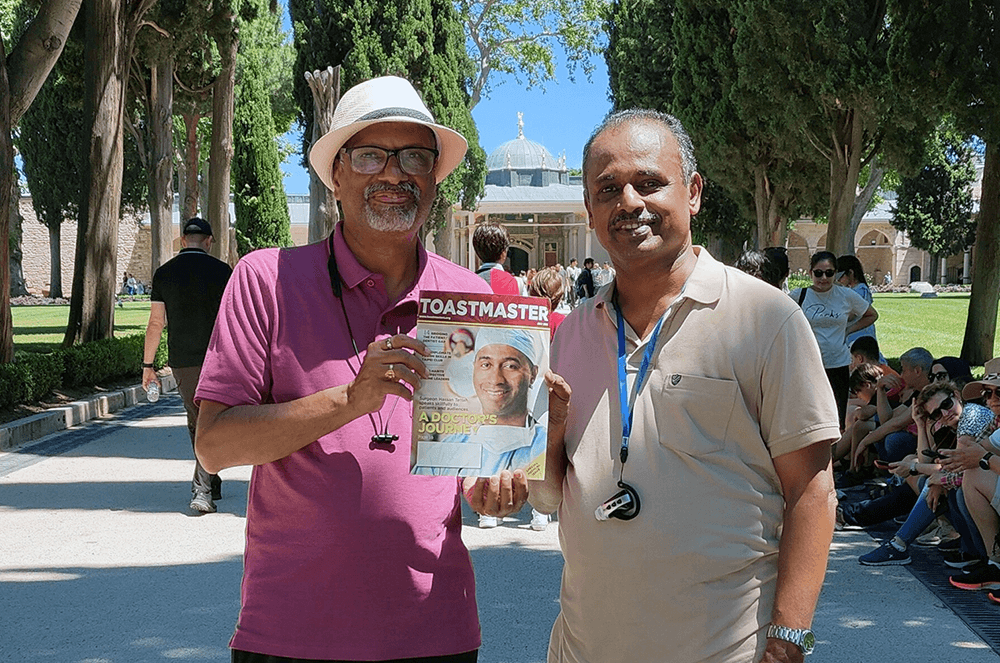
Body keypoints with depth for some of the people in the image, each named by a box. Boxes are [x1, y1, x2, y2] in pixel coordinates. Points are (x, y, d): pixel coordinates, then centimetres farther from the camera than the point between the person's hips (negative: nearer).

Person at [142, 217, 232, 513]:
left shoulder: (164, 272, 3)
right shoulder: (221, 270, -3)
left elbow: (156, 323, 3)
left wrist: (147, 365, 9)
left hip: (181, 361, 3)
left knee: (196, 422, 17)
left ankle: (209, 484, 26)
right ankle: (203, 488, -11)